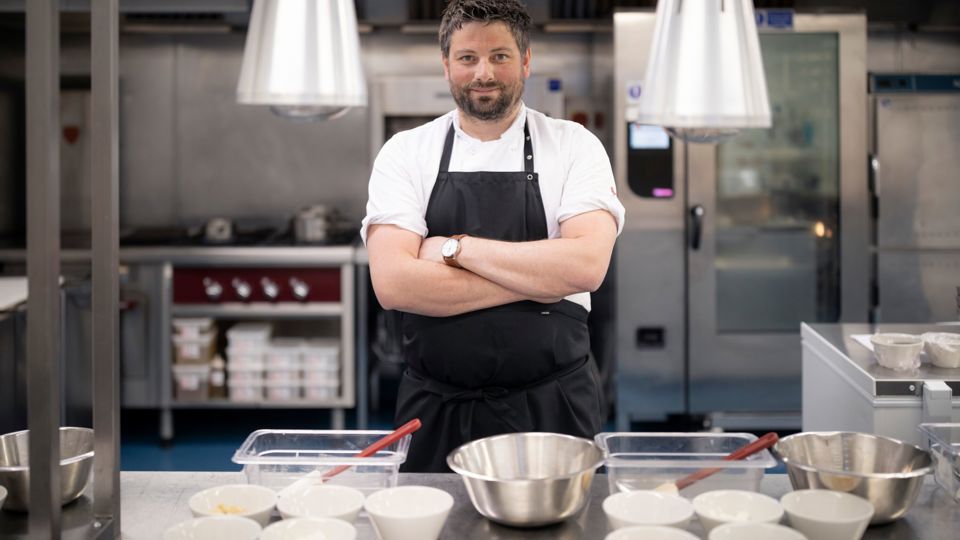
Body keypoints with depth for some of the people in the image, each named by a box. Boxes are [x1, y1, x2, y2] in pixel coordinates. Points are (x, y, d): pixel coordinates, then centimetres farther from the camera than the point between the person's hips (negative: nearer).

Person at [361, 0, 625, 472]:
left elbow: (586, 265, -16)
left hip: (552, 409, 0)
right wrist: (535, 281, -14)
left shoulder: (574, 146, -1)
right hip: (437, 411, 1)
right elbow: (393, 284, -12)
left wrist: (456, 248, -14)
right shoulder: (405, 153, 1)